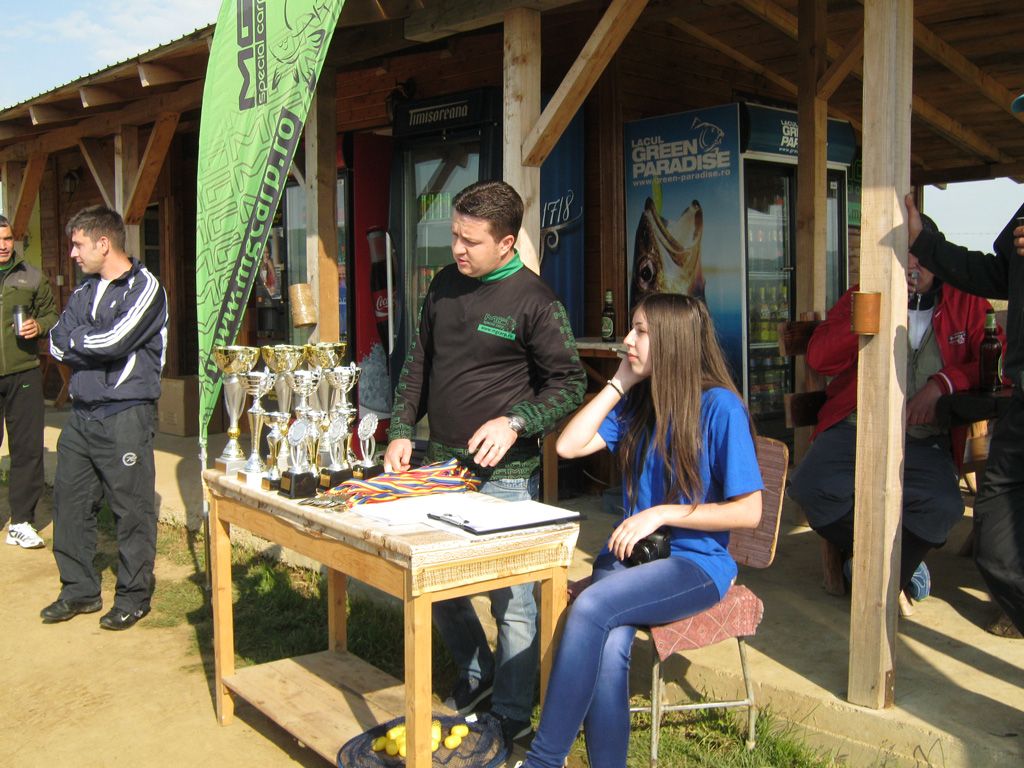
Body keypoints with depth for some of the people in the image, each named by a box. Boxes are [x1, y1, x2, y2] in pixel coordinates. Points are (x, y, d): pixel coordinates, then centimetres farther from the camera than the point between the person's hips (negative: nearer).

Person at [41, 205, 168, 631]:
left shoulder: (145, 288, -7)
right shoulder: (85, 289, 16)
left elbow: (115, 341, -19)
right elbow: (57, 344, 7)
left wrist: (75, 340, -2)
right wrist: (96, 346, -10)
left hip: (125, 416, -7)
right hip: (82, 414, 8)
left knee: (132, 509, -1)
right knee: (70, 502, 11)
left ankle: (133, 596, 12)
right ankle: (79, 590, 25)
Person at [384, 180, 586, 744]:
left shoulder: (535, 302, -11)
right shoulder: (444, 285, 8)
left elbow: (569, 383, -8)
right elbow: (418, 364, 16)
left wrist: (515, 422, -21)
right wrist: (401, 431, 7)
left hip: (504, 476, -6)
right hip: (439, 465, 7)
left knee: (510, 600, 1)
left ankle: (511, 717, 18)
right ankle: (475, 674, 40)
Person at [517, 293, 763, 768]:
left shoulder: (719, 407, -9)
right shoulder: (637, 402, 10)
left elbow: (749, 512, -10)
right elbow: (568, 445, 1)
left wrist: (662, 514, -16)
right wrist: (619, 383, 0)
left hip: (697, 563, -5)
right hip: (632, 552, 5)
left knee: (592, 606, -31)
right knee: (608, 649, -28)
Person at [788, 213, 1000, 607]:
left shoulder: (967, 303, 10)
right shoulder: (863, 295, 10)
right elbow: (819, 359, -1)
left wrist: (944, 383, -12)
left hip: (925, 440, -1)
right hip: (853, 427, 1)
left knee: (941, 506, -31)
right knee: (810, 486, -27)